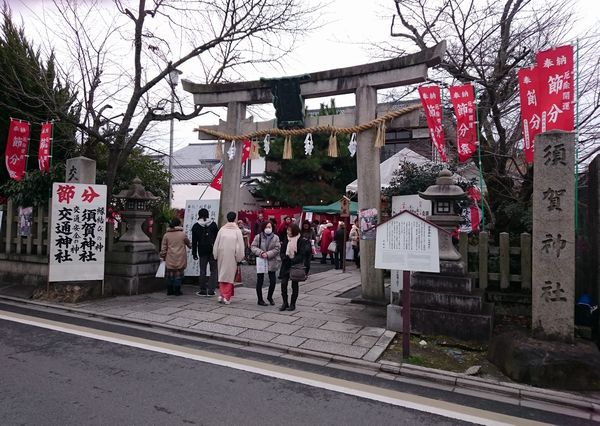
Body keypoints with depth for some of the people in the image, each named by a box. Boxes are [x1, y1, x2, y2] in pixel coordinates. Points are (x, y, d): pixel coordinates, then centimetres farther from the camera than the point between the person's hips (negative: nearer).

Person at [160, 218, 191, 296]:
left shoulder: (166, 235, 2)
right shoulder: (182, 234, -3)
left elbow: (163, 248, 4)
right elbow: (188, 244, 13)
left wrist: (163, 256, 15)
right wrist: (190, 246, 36)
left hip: (170, 259, 2)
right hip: (180, 259, -2)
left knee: (170, 274, 11)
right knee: (178, 274, 4)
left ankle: (169, 291, 15)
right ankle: (177, 291, 6)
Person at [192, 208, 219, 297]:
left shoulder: (195, 226, 3)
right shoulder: (213, 224, 2)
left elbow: (194, 241, 4)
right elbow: (218, 237, 2)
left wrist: (194, 253, 9)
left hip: (202, 252, 1)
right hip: (213, 251, -1)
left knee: (202, 271, 8)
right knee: (214, 270, 6)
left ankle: (203, 290, 9)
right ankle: (211, 290, 2)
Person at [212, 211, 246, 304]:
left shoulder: (222, 229, 0)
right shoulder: (237, 230, -6)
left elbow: (216, 243, 4)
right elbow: (240, 245, -5)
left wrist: (216, 255, 13)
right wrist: (239, 257, 3)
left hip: (221, 255, 2)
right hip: (232, 256, -2)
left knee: (222, 275, 15)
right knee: (230, 275, 5)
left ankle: (221, 295, 15)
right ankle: (227, 297, 5)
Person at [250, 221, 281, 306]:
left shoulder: (275, 237, 1)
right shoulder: (258, 236, 0)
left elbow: (277, 248, -6)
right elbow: (253, 247, -1)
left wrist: (268, 254, -17)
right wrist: (261, 252, -17)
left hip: (271, 261, 1)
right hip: (260, 261, -1)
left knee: (273, 280, 2)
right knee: (260, 281, 6)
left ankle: (270, 296, 28)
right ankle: (260, 300, 20)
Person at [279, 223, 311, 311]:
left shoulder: (301, 241, -8)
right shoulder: (286, 240, 6)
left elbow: (301, 255, -13)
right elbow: (282, 252, 6)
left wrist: (292, 261, -21)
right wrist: (285, 259, -13)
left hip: (296, 265, -4)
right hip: (286, 265, 4)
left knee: (294, 285, 5)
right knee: (283, 284, -4)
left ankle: (292, 304, 16)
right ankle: (285, 303, 9)